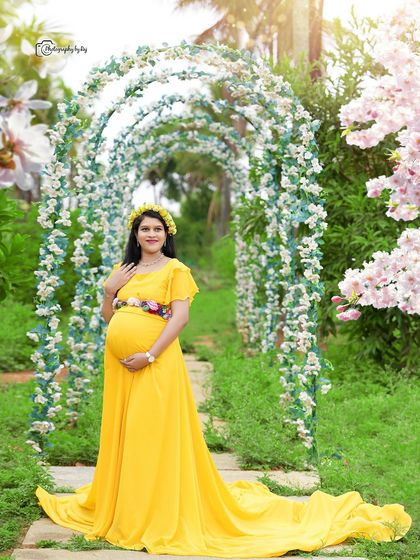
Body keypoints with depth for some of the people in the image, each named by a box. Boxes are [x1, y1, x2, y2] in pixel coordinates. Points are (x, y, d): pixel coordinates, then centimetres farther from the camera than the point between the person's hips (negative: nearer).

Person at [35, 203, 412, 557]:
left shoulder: (175, 269, -2)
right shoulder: (123, 269, 15)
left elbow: (180, 318, -11)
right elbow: (108, 316, 16)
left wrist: (150, 355, -18)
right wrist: (109, 289, -2)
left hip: (157, 364, -6)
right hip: (119, 364, 6)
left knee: (155, 437, -5)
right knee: (121, 436, 12)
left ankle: (161, 516, 5)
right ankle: (121, 508, 26)